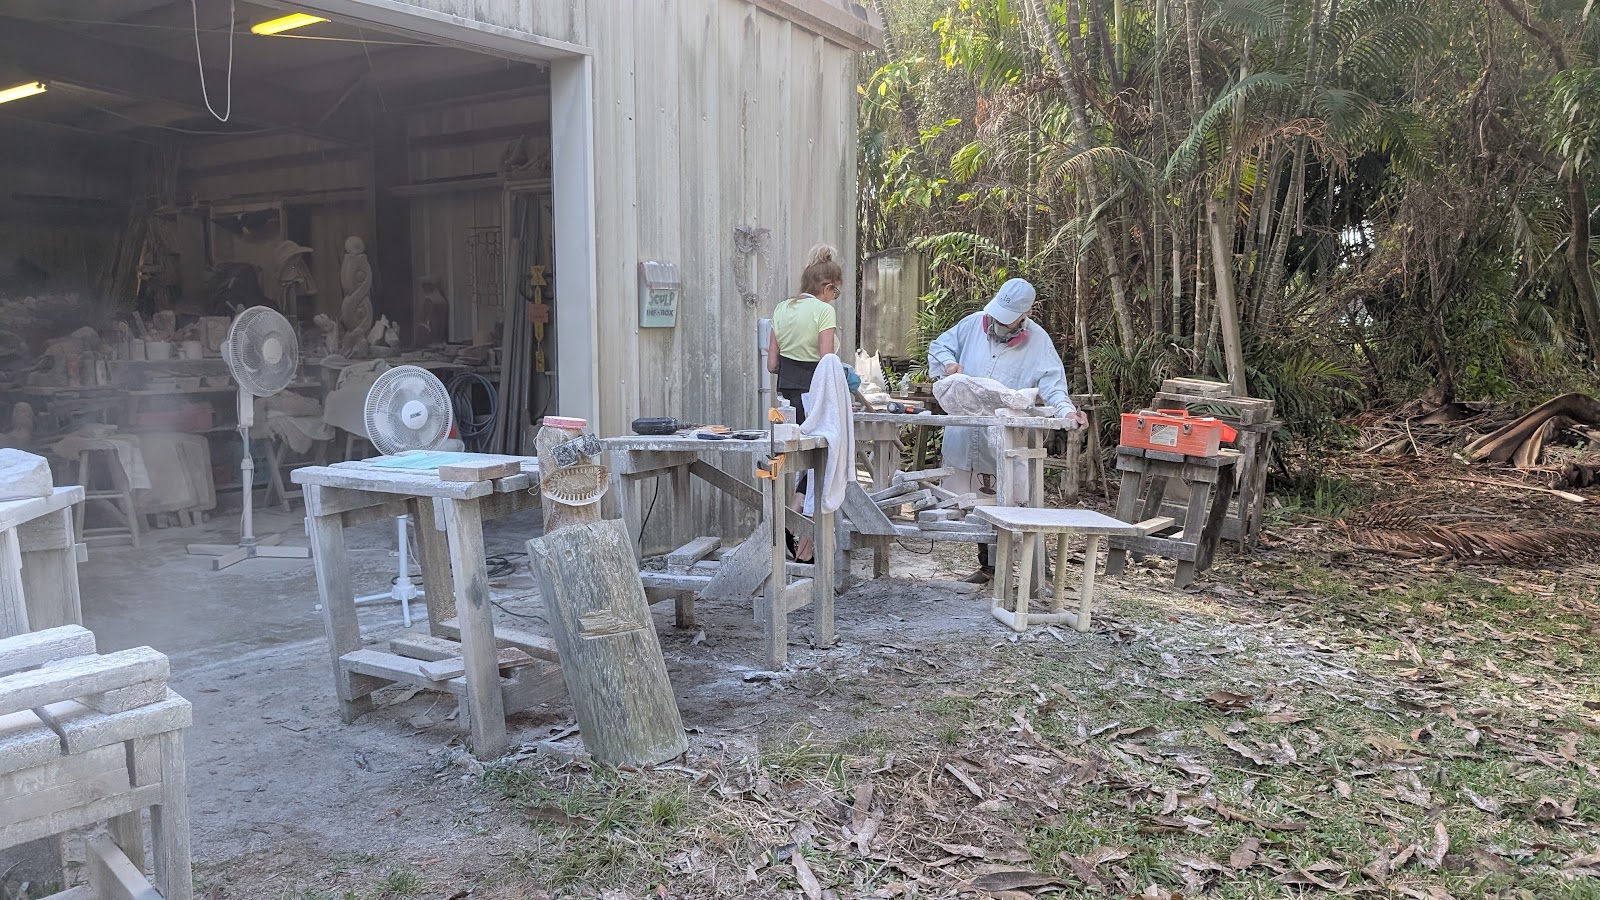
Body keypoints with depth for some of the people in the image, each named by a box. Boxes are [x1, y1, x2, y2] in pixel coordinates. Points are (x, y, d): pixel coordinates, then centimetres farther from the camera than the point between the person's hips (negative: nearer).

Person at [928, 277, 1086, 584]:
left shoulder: (1038, 341, -2)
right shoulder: (973, 324, 4)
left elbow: (1052, 384, -9)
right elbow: (939, 346, 15)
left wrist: (1066, 410, -28)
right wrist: (948, 363, -8)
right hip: (966, 438, 4)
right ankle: (988, 564, 27)